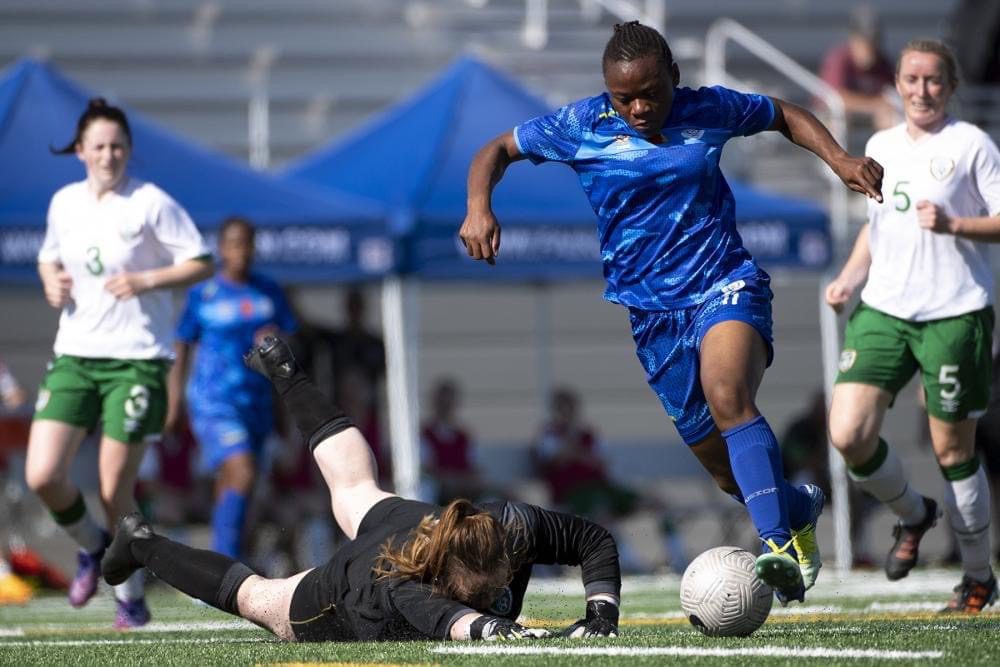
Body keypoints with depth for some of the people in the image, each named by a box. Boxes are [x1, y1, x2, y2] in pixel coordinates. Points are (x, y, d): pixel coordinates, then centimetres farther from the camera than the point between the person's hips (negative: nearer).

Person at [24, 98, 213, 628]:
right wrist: (52, 282, 3)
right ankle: (92, 546, 21)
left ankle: (131, 598, 16)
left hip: (137, 359, -4)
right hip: (74, 355, 4)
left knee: (114, 492, -4)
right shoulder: (64, 203, 8)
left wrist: (146, 281, -20)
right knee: (42, 476, -9)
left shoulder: (151, 203, -7)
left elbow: (202, 264, -6)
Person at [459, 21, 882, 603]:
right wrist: (479, 207, -10)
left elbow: (783, 114, 17)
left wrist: (837, 158, 2)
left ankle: (779, 545, -40)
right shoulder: (581, 126, -2)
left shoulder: (708, 111, -1)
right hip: (651, 311, 3)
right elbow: (499, 150, 9)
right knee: (723, 467, 5)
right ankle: (800, 508, 38)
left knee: (727, 398, -34)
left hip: (725, 286, -2)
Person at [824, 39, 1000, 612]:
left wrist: (953, 224, -21)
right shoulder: (880, 147, 14)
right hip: (883, 309, 5)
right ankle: (913, 514, 20)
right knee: (849, 435, -10)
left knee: (953, 450, 1)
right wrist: (849, 280, 12)